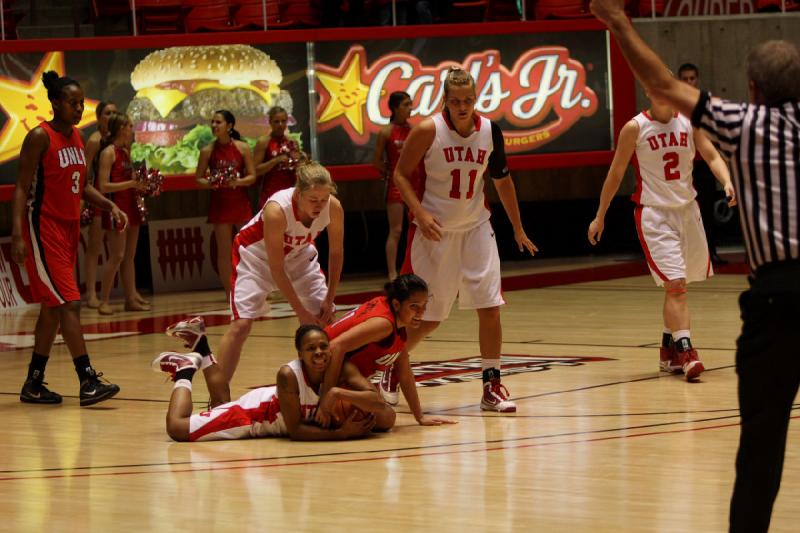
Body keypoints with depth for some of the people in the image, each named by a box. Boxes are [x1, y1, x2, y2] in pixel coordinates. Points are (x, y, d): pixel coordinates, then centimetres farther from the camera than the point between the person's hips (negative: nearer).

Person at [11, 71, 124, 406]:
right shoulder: (40, 137, -14)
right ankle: (88, 382, -15)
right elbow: (22, 188, -15)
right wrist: (17, 235, -23)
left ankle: (33, 384, 18)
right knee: (69, 303, -13)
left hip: (69, 227, 9)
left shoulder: (77, 136, 10)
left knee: (53, 308, 11)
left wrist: (109, 205, 3)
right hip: (44, 228, -9)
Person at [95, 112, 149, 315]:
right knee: (117, 256, -9)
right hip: (116, 208, -9)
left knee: (129, 256, 9)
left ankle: (131, 298, 13)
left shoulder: (125, 152, 15)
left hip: (130, 207, 9)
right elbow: (103, 186, -16)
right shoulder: (108, 152, -10)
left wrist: (140, 185, 4)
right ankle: (104, 302, -5)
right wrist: (131, 184, -19)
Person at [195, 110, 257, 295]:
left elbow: (252, 177, 0)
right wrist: (209, 183, -17)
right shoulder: (207, 151, 0)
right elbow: (198, 179, 3)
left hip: (241, 202, 0)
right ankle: (229, 292, 6)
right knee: (224, 250, 0)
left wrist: (238, 181, -19)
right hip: (220, 203, 0)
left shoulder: (242, 148, -1)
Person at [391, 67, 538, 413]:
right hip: (435, 230, -3)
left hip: (475, 227, 3)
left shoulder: (490, 131, -5)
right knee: (427, 315, 3)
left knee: (490, 305, -6)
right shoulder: (428, 131, -16)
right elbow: (400, 175, -8)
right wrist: (420, 213, -22)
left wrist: (518, 229, 16)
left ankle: (492, 386, 1)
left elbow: (502, 179, 10)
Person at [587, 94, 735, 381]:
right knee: (675, 284, -15)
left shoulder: (689, 122, 1)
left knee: (677, 285, 12)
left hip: (687, 209, 5)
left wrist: (727, 182, -24)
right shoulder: (635, 128, -8)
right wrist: (600, 217, 3)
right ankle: (686, 352, -19)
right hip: (654, 214, -5)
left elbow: (711, 156, -3)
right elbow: (616, 173, -1)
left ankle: (669, 348, 26)